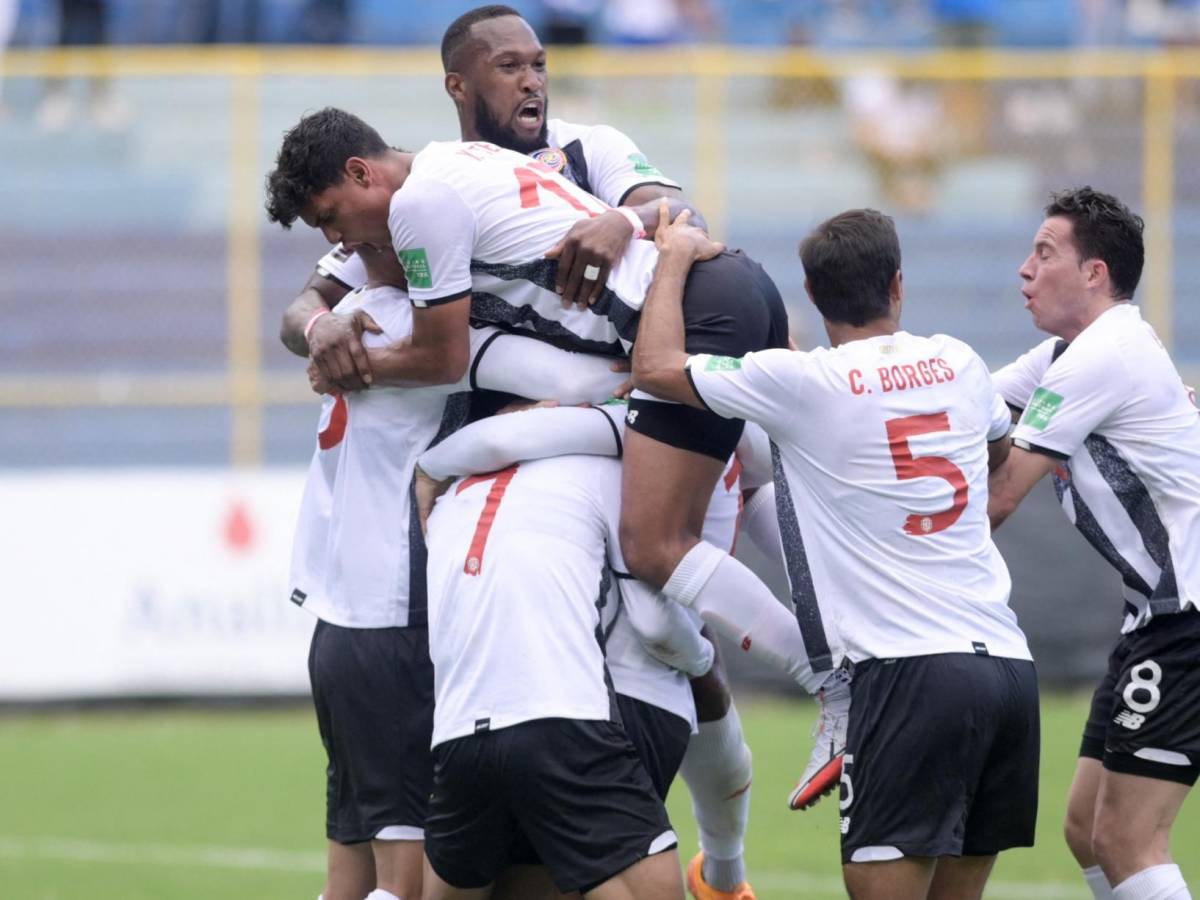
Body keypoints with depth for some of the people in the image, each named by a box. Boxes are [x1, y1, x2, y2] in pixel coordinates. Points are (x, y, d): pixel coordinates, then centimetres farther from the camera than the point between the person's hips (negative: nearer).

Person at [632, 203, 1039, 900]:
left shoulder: (805, 383, -6)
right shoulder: (959, 365, 12)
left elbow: (655, 367, -3)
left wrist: (676, 256, 11)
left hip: (911, 670, -6)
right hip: (1009, 661, 6)